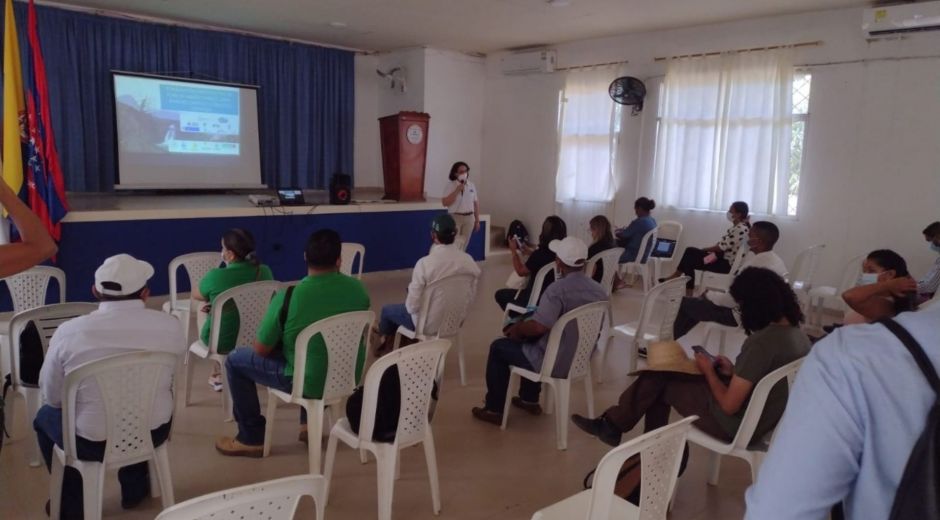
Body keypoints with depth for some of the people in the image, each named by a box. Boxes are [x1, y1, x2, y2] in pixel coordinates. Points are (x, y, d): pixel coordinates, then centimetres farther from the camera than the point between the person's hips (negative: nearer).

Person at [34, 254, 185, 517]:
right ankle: (135, 488, 47)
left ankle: (71, 504, 39)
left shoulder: (69, 331, -17)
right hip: (155, 433, 2)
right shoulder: (171, 325, -14)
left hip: (92, 442, -1)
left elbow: (51, 397, -4)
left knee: (45, 417, 30)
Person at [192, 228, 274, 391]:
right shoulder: (264, 272, -10)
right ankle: (219, 373, 38)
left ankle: (221, 373, 39)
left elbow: (196, 295, 0)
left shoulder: (216, 276, -22)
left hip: (222, 341, -4)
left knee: (204, 312, 28)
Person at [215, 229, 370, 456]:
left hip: (309, 382, -5)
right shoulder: (357, 288, -9)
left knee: (235, 360, 13)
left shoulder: (288, 297, -22)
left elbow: (261, 350, -11)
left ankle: (252, 438, 20)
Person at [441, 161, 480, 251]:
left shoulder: (472, 185, 6)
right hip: (455, 217, -4)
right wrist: (457, 190, -20)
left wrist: (477, 220, 9)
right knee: (454, 245, -8)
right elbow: (445, 203, -16)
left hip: (469, 217, 4)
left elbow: (476, 203, 11)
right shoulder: (451, 186, -7)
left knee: (464, 244, 11)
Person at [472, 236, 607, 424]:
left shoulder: (558, 289, -26)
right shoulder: (599, 290, -1)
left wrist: (518, 328, -10)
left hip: (555, 362, -8)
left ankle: (494, 410, 21)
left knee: (498, 347, 13)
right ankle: (530, 400, 38)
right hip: (582, 358, 8)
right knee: (531, 338, 32)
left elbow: (538, 327, -33)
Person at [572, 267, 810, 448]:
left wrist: (708, 371, -8)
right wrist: (734, 372, 5)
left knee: (659, 382, 4)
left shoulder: (762, 342, -28)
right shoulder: (797, 335, 0)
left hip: (735, 426, -8)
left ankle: (613, 425, 26)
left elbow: (729, 405, -23)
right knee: (659, 374, 13)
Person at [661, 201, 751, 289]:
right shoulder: (736, 227, 10)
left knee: (690, 261, -8)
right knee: (690, 251, 3)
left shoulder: (741, 229, -22)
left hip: (727, 263, -10)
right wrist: (707, 250, 0)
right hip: (722, 257, 10)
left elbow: (722, 247, -21)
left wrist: (705, 249, -6)